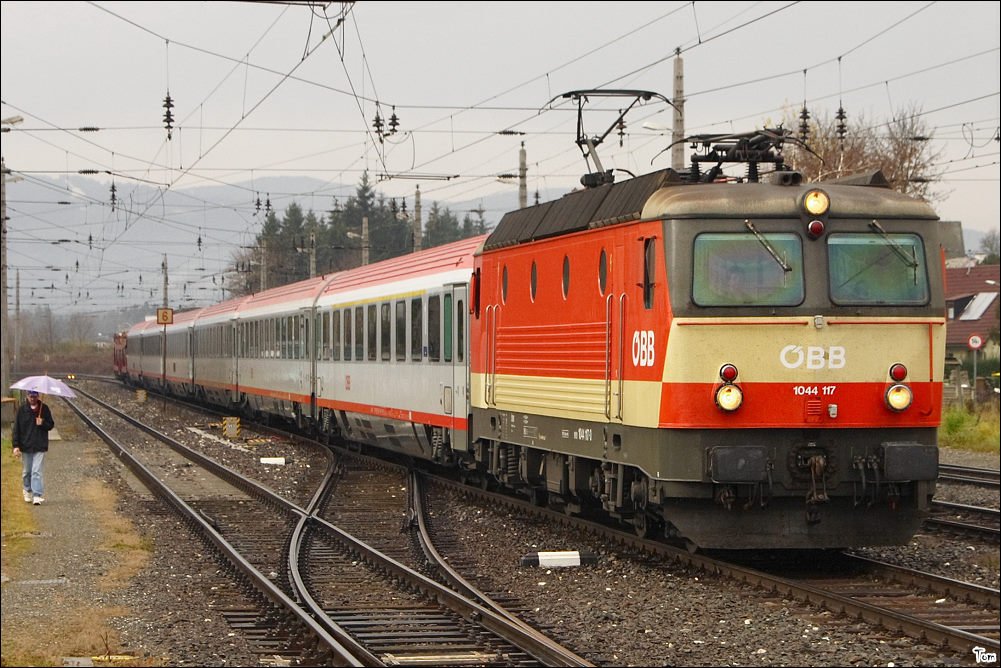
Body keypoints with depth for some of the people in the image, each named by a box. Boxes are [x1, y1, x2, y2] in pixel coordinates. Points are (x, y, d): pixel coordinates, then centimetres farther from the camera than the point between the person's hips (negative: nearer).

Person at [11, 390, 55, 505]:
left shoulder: (44, 409, 0)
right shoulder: (22, 410, -1)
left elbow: (51, 425, 7)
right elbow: (16, 428, 1)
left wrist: (42, 424, -16)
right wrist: (16, 445, -6)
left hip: (40, 447, -2)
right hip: (25, 446, 2)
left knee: (36, 472, -10)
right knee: (26, 472, 13)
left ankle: (37, 496, -12)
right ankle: (28, 492, 33)